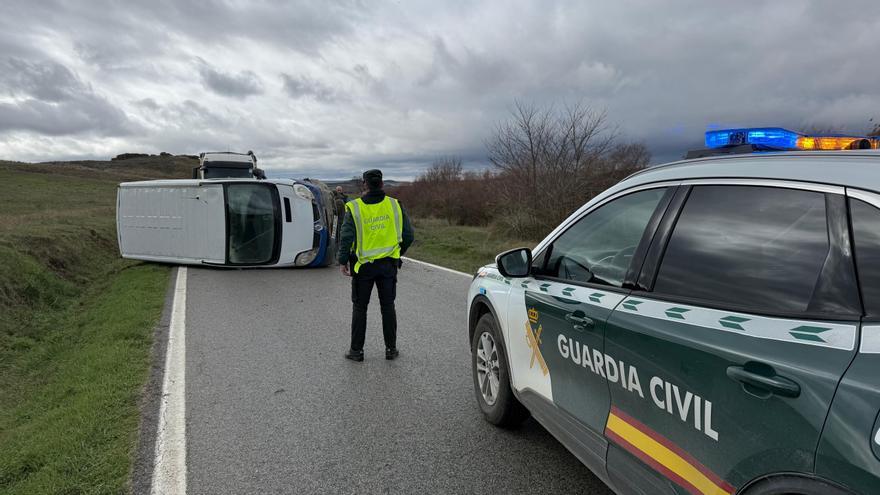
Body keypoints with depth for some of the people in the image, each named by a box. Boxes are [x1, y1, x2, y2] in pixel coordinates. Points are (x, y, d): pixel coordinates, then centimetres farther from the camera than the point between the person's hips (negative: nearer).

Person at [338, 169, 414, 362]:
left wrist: (343, 261, -5)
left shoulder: (354, 208, -9)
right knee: (388, 306, 13)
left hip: (363, 266, -2)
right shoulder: (395, 205, -2)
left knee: (360, 308, 10)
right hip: (388, 264, 2)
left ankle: (356, 350, 16)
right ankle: (391, 348, 19)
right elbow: (408, 236, 1)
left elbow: (346, 237, -15)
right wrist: (397, 253, 16)